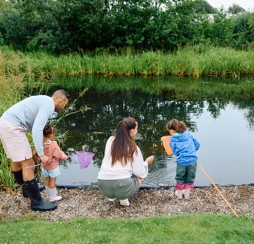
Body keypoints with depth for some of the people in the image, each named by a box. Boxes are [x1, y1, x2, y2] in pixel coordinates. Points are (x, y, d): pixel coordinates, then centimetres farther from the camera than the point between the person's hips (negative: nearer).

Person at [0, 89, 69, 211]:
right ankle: (37, 202, 4)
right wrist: (41, 154, -16)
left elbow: (34, 127, 30)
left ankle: (27, 189, 43)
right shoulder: (48, 106, -11)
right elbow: (36, 130, -22)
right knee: (28, 165, -5)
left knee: (17, 160, 24)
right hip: (12, 127, -11)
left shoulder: (41, 101, 21)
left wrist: (40, 149, 30)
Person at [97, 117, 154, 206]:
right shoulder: (134, 148, 0)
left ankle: (111, 196, 15)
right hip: (122, 186, -4)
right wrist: (146, 162, 22)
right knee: (139, 176, 27)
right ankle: (124, 197, 5)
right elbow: (140, 172, 2)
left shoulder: (110, 140, 9)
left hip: (103, 186, 5)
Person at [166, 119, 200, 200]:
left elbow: (176, 152, -4)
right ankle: (187, 194, 35)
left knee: (180, 178, 20)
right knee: (190, 178, 21)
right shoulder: (189, 134, 9)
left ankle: (179, 193, 36)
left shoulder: (173, 139, -1)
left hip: (181, 162, -3)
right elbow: (197, 144, 10)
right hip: (192, 160, 3)